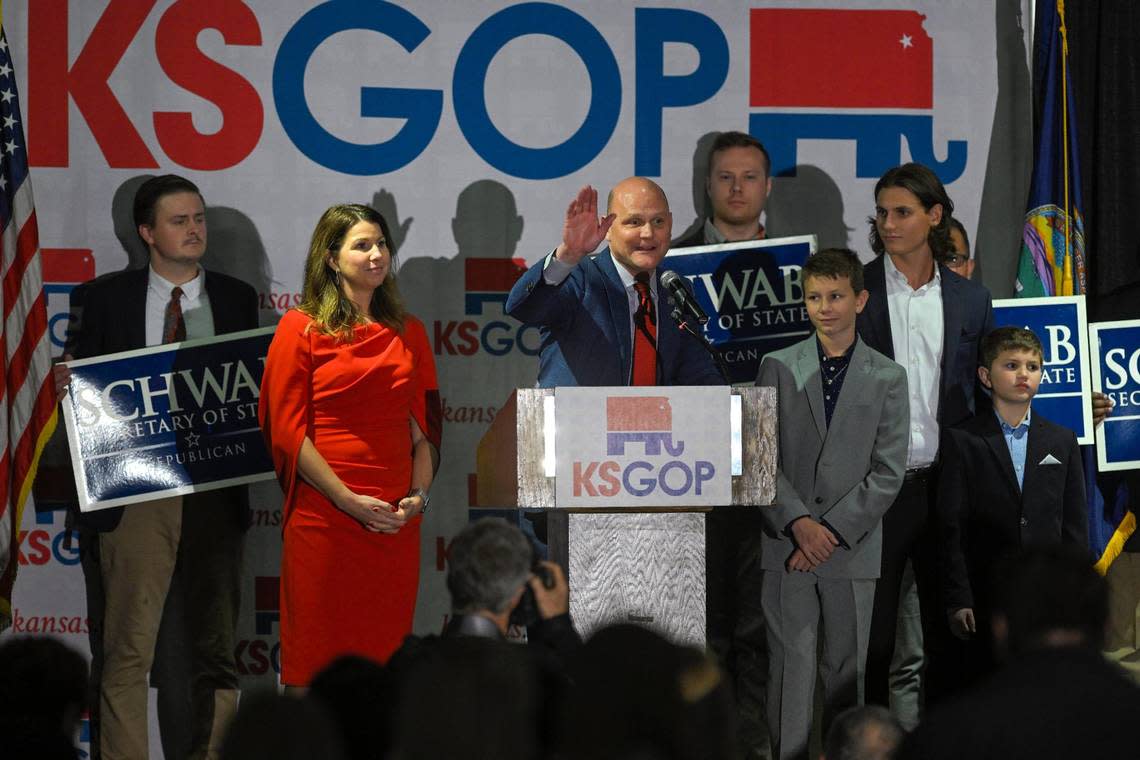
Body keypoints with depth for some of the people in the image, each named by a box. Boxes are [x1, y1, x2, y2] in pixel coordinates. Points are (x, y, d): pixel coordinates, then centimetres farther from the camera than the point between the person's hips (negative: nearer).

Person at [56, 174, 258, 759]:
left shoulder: (236, 300, 11)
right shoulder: (103, 298, 5)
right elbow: (76, 386, 7)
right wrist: (67, 382, -15)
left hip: (216, 493, 3)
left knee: (216, 651, 9)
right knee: (125, 652, -6)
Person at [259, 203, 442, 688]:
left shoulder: (408, 332, 14)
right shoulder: (301, 328, 0)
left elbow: (425, 424, 14)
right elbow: (288, 429, -5)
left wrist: (419, 494, -3)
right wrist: (348, 499, -12)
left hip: (397, 519, 4)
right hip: (323, 516, -4)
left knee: (386, 647, 4)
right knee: (320, 652, -2)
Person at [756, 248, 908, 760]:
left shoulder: (887, 378, 5)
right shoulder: (778, 368, 7)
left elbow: (888, 472, 0)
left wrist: (833, 530, -9)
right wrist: (798, 522, -11)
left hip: (853, 546, 0)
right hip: (786, 545, 0)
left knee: (846, 669, 4)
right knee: (790, 665, -4)